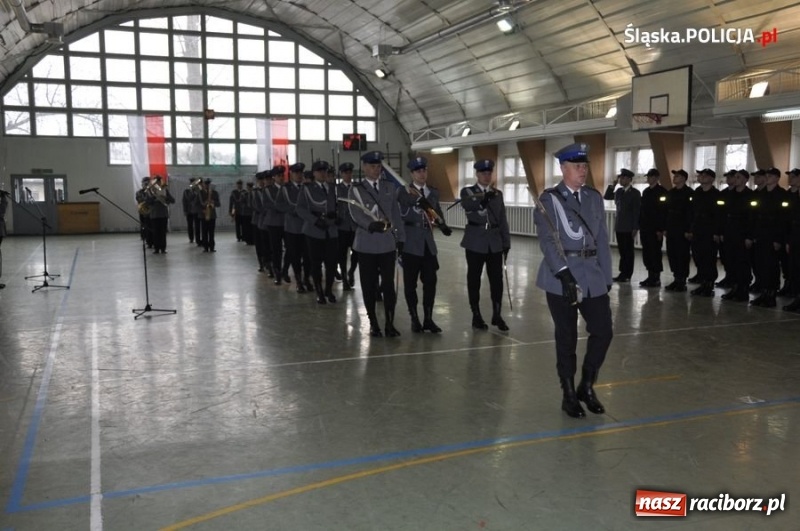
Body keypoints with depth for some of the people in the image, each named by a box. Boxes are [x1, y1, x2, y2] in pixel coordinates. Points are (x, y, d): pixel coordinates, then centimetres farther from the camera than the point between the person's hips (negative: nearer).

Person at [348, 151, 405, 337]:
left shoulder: (389, 187, 10)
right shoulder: (356, 190, 0)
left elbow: (396, 214, 11)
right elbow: (356, 214, -14)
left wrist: (400, 238, 7)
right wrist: (371, 225, -32)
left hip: (387, 243, 2)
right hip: (367, 244, -2)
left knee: (388, 285, 0)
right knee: (369, 286, 5)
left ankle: (390, 323, 9)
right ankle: (373, 323, 16)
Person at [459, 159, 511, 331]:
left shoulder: (497, 194, 12)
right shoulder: (467, 191, 1)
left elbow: (503, 220, 12)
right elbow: (466, 205, -23)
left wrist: (506, 243, 7)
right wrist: (484, 198, -38)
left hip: (495, 242, 3)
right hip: (475, 242, -3)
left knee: (497, 279, 1)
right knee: (474, 278, 4)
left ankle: (497, 315, 12)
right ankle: (476, 316, 14)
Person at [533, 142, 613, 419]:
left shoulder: (595, 198, 10)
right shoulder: (549, 199, -3)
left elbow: (602, 239, 11)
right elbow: (548, 241, -13)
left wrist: (606, 278, 7)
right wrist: (565, 275, -22)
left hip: (592, 275, 4)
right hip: (561, 277, -4)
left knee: (603, 332, 2)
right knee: (566, 337, 4)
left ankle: (586, 387, 22)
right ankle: (569, 394, 19)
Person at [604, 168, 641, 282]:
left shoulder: (635, 193, -6)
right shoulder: (619, 191, 11)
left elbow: (637, 211, -9)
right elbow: (606, 197, 16)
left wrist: (635, 228, -12)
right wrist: (613, 185, 5)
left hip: (629, 227, -6)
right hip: (619, 226, 6)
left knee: (628, 251, 0)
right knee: (622, 251, 8)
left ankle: (627, 275, 4)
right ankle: (623, 273, 13)